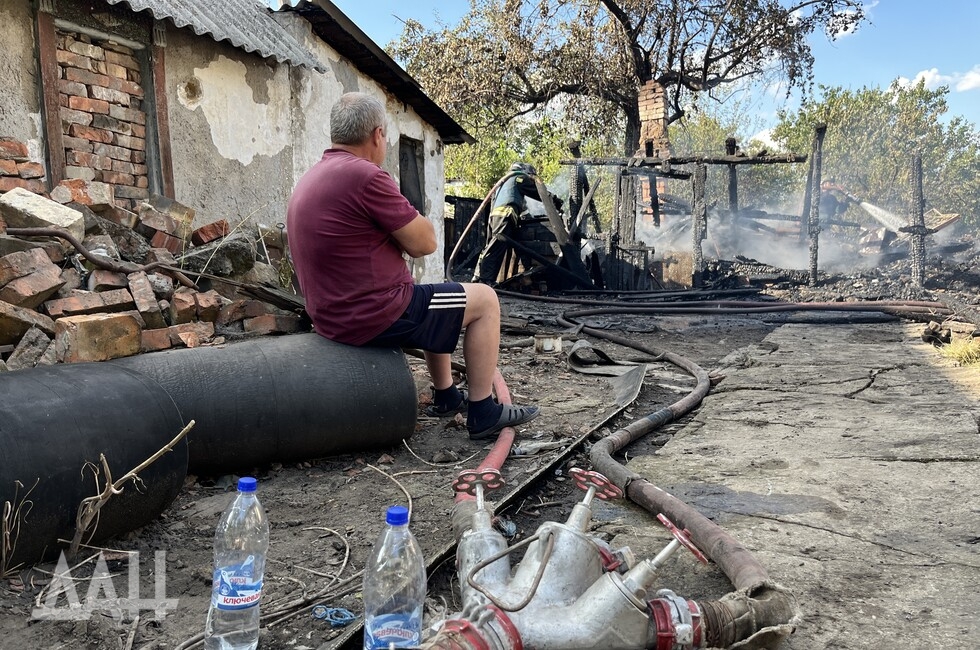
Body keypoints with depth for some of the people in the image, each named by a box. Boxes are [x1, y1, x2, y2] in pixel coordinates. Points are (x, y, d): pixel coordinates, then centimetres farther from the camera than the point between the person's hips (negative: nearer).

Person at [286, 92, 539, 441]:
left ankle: (446, 395, 37)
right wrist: (410, 223, 5)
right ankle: (483, 413, 9)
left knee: (431, 298, 32)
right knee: (484, 299, 4)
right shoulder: (365, 176, -20)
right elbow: (424, 242, -13)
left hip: (333, 314, 10)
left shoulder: (311, 179, 11)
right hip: (373, 316, -10)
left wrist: (400, 232, 6)